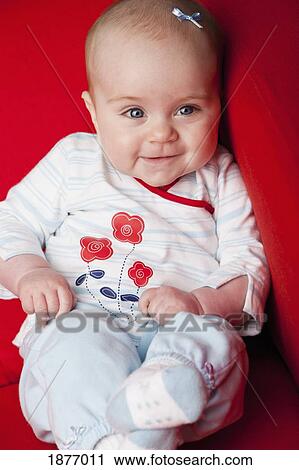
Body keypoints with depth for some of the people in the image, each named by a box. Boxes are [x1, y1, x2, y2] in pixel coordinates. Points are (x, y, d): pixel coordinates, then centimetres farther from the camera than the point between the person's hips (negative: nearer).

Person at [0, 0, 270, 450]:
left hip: (187, 327, 1)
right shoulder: (74, 161, 11)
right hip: (78, 321, 0)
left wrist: (198, 303, -15)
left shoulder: (220, 178, 10)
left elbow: (249, 269, 6)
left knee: (214, 339, -31)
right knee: (76, 350, -33)